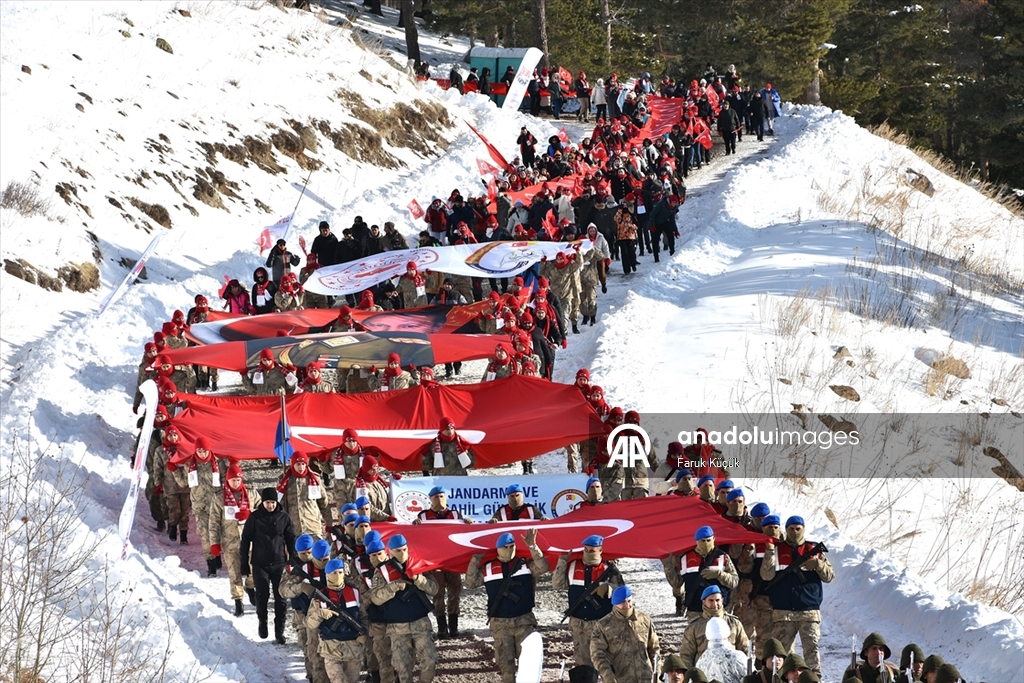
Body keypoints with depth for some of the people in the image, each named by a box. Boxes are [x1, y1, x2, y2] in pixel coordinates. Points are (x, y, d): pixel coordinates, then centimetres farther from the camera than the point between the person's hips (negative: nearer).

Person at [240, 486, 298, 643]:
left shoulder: (284, 517, 2)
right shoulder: (255, 517, -3)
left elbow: (290, 540, 10)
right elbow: (246, 540, 2)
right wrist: (244, 563, 0)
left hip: (279, 563, 1)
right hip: (260, 564, -1)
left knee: (281, 597, -2)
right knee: (262, 595, 1)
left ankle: (279, 630, 5)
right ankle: (262, 622, 25)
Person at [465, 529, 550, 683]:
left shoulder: (525, 564, 4)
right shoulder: (487, 568, 4)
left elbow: (543, 568, -10)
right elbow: (470, 583, -1)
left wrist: (532, 547, -18)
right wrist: (475, 559, -7)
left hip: (524, 621, -1)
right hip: (500, 624, 1)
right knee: (505, 662, 3)